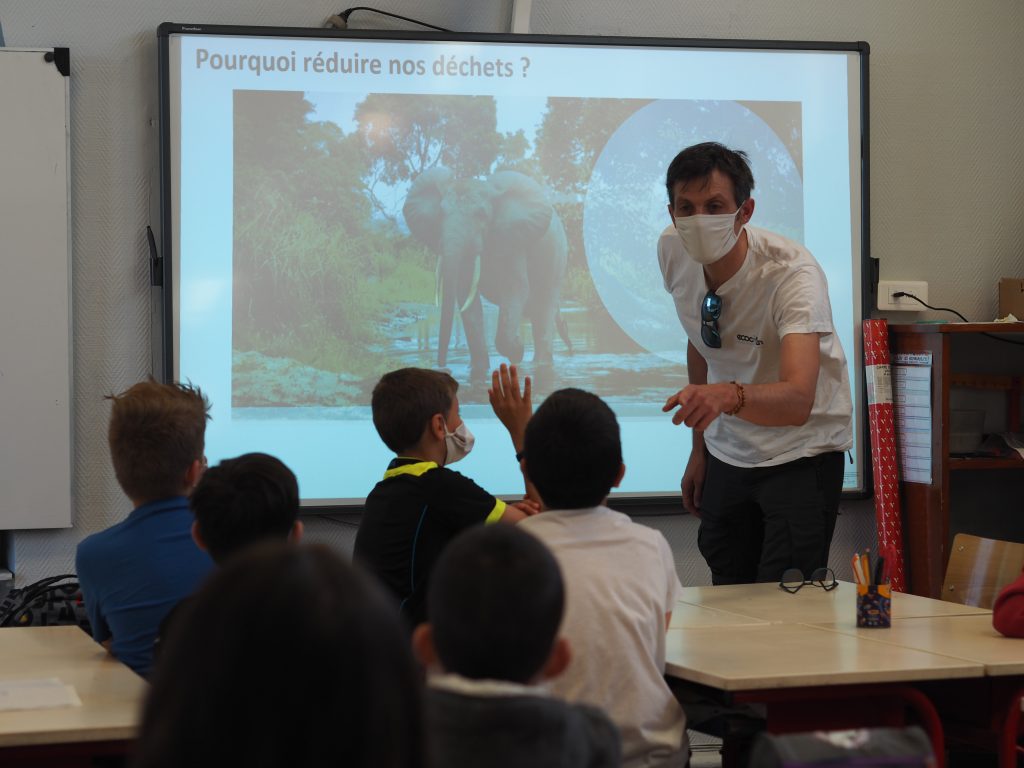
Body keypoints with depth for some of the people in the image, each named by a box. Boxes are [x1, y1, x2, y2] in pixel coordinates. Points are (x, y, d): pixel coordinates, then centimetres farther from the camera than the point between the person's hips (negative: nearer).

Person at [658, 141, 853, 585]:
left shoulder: (792, 273, -27)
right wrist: (700, 447, 13)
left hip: (801, 452, -5)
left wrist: (728, 396, -60)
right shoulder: (674, 253, -9)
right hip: (727, 453, 5)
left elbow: (798, 400, -40)